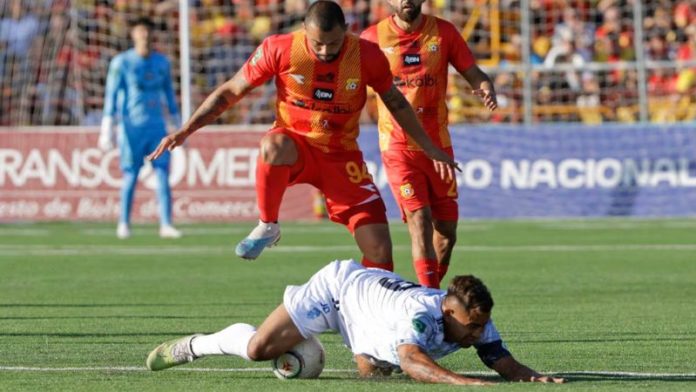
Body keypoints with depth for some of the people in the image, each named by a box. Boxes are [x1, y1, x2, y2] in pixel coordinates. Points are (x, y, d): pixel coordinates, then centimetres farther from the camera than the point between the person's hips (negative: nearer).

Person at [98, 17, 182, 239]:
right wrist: (107, 128, -11)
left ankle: (166, 225, -8)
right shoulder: (122, 62, -4)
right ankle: (124, 224, 11)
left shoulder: (162, 63, 11)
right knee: (131, 176, -1)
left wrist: (178, 126, 19)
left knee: (163, 175, -5)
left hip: (157, 126, 4)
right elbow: (111, 95, -5)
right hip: (132, 128, -4)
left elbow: (169, 94, 19)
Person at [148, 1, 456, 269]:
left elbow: (396, 102, 9)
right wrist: (186, 131, -11)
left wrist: (430, 149, 12)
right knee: (274, 145, -41)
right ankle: (267, 227, -19)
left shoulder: (367, 56, -10)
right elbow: (231, 92, -4)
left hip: (341, 156, 2)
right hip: (295, 146, -2)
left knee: (379, 249, -11)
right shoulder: (279, 49, -15)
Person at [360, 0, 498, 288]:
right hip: (398, 145, -3)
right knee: (419, 219, -17)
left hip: (438, 143, 3)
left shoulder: (443, 32, 1)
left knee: (446, 231, 7)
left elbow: (473, 73, 5)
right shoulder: (373, 37, -3)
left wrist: (486, 89, -17)